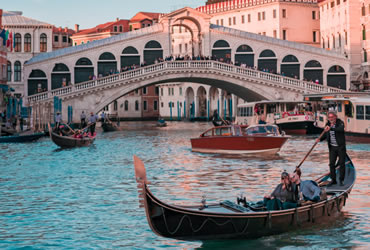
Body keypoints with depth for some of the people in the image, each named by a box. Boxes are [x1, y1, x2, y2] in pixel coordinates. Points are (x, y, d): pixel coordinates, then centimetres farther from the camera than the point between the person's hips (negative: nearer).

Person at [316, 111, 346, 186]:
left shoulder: (340, 123, -12)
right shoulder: (328, 124, 3)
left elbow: (341, 129, -34)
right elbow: (325, 135, 11)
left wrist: (331, 128, -46)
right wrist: (320, 139, -8)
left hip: (341, 147, -4)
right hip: (332, 147, 4)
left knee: (341, 163, 2)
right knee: (331, 164, 2)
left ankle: (341, 180, 16)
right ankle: (333, 180, 14)